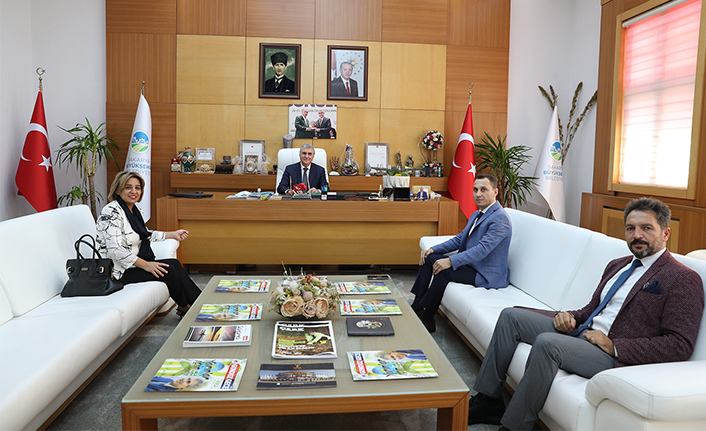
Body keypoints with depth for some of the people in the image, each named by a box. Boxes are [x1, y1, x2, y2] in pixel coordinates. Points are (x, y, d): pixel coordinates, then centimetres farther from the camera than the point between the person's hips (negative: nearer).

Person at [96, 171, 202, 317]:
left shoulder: (136, 210, 10)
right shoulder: (111, 212, -18)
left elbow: (145, 234, 28)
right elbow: (115, 250, -26)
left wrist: (173, 234, 23)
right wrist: (145, 265, -25)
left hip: (135, 264, 9)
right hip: (119, 271, -9)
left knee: (174, 263, -7)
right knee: (167, 271, -18)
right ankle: (184, 308, 1)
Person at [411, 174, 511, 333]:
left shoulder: (500, 218, -19)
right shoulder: (476, 214, 14)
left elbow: (482, 249, -28)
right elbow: (460, 239, 18)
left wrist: (450, 261, -32)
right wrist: (434, 249, 4)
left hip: (487, 274, -10)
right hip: (470, 264, 10)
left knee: (444, 271, -27)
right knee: (429, 258, 1)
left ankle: (427, 319, -13)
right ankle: (417, 306, -2)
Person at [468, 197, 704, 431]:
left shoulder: (684, 279, -8)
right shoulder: (616, 265, 18)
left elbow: (681, 345, -15)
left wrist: (615, 347, -19)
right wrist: (568, 316, 1)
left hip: (618, 356, -9)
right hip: (581, 332, 9)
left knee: (546, 342, -33)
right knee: (511, 316, 2)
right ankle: (487, 400, 6)